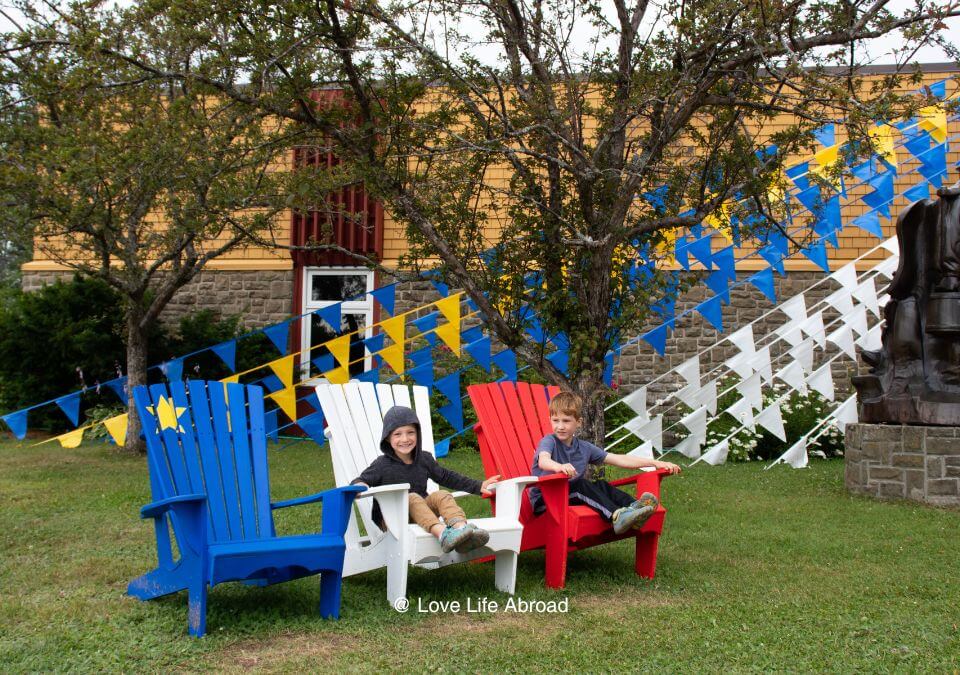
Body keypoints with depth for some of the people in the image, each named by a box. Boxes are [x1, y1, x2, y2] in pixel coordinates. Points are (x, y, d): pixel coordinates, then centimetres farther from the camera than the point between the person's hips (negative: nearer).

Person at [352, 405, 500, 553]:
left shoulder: (424, 459, 10)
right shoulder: (382, 465, -4)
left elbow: (446, 477, 20)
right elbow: (360, 481, -8)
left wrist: (478, 486, 19)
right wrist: (359, 486, -36)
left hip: (421, 512, 5)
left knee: (441, 496, -19)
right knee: (412, 498, -31)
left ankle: (461, 528, -48)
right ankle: (442, 534, -57)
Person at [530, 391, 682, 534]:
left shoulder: (584, 447, 9)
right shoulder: (549, 441, -8)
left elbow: (618, 459, 8)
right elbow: (543, 461, -32)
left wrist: (655, 463, 2)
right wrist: (558, 466, -57)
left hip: (572, 495, 6)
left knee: (601, 485, -14)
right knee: (581, 484, -28)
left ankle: (633, 506, -36)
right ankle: (617, 515, -47)